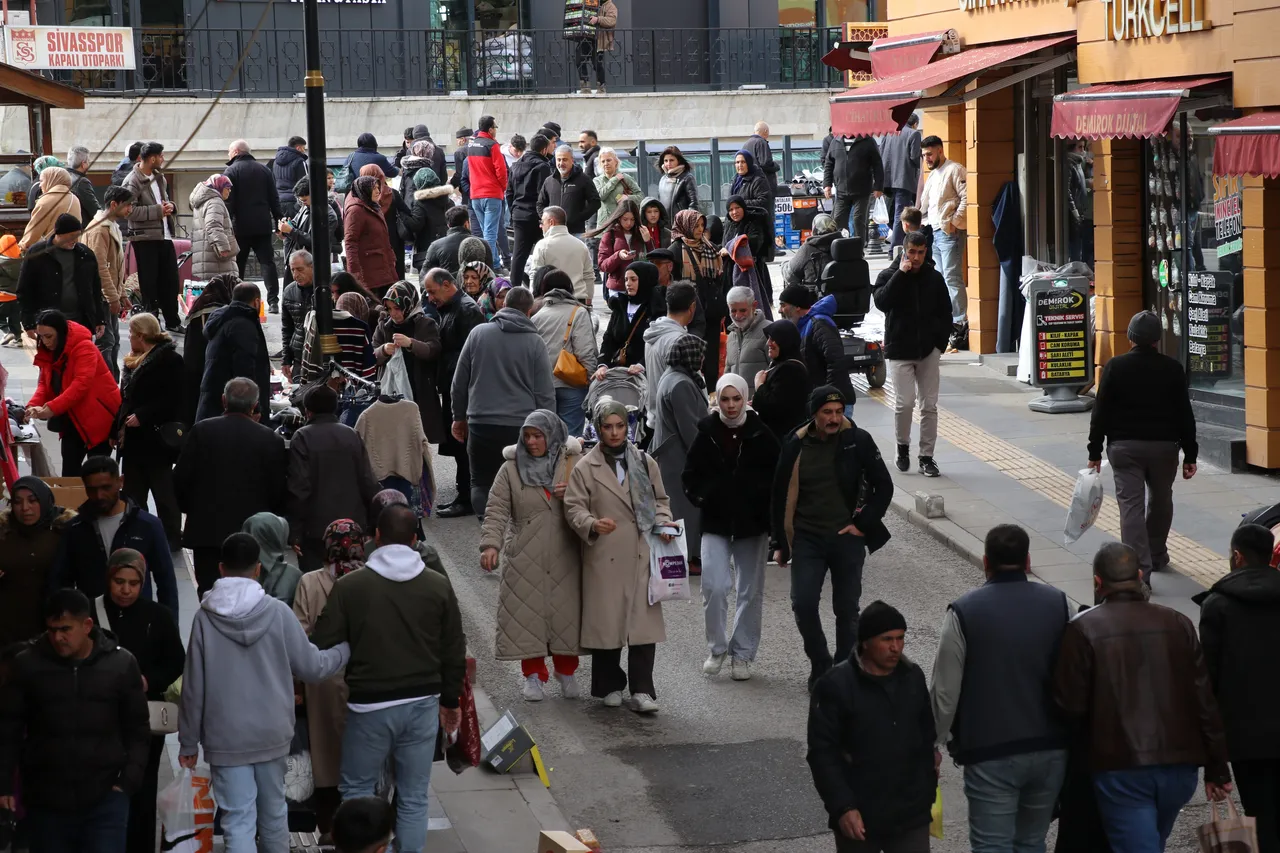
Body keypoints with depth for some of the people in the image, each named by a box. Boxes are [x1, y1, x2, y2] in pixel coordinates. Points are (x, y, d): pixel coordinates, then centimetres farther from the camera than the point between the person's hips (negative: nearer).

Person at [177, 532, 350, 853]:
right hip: (273, 733, 2)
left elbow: (194, 687, -5)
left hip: (226, 739, -1)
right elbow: (312, 667, -2)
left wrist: (188, 742, 6)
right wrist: (346, 649, 18)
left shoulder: (205, 618, -9)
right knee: (274, 812, 19)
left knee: (239, 821, -1)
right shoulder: (278, 612, -9)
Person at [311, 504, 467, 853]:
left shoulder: (349, 585, -8)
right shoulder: (438, 585, -1)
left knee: (357, 790, 14)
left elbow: (324, 646, -5)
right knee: (414, 798, 10)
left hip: (369, 705, -2)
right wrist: (450, 700, 17)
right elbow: (455, 651, 5)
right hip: (422, 703, 2)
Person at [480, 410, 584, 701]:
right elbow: (496, 510, -1)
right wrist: (490, 544, -15)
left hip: (566, 557, 0)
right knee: (527, 613, 0)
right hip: (525, 560, 0)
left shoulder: (575, 464, 4)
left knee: (567, 611, 3)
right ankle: (533, 675, 13)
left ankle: (566, 671, 21)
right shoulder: (511, 469, 3)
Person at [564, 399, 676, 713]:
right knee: (606, 622, 4)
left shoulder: (645, 462, 10)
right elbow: (573, 507, -2)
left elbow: (660, 499, 19)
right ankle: (610, 685, 20)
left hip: (642, 556, 2)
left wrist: (662, 522, 0)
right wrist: (592, 524, -21)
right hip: (604, 557, -1)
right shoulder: (585, 468, 1)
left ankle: (642, 690, -1)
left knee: (643, 623, -4)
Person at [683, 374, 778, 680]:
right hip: (715, 522, 0)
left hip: (752, 525, 0)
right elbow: (690, 475, 7)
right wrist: (702, 497, -9)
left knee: (750, 592, 7)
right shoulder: (707, 433, -1)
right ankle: (717, 648, 8)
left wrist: (763, 500, -10)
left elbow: (778, 475, 3)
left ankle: (742, 654, 19)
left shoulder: (761, 433, -3)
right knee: (714, 587, -11)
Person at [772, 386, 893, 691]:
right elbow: (782, 497, 6)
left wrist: (863, 524, -5)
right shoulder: (796, 446, -2)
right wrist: (782, 544, 6)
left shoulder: (858, 441, -5)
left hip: (847, 538, 0)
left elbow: (884, 486, 2)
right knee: (803, 605, -9)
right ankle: (820, 666, 11)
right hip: (808, 539, 1)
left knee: (847, 609, 5)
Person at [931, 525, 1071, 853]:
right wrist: (1069, 734, 19)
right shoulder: (1059, 604, 2)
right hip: (1051, 750, 4)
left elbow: (945, 691, -7)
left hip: (990, 753, -4)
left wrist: (938, 740, 7)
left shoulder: (963, 612, -9)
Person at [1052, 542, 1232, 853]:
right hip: (1180, 768, 5)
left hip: (1121, 769, -5)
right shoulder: (1178, 624, 4)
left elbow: (1070, 706, -8)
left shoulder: (1083, 629, -8)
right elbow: (1206, 701, 4)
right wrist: (1217, 769, 9)